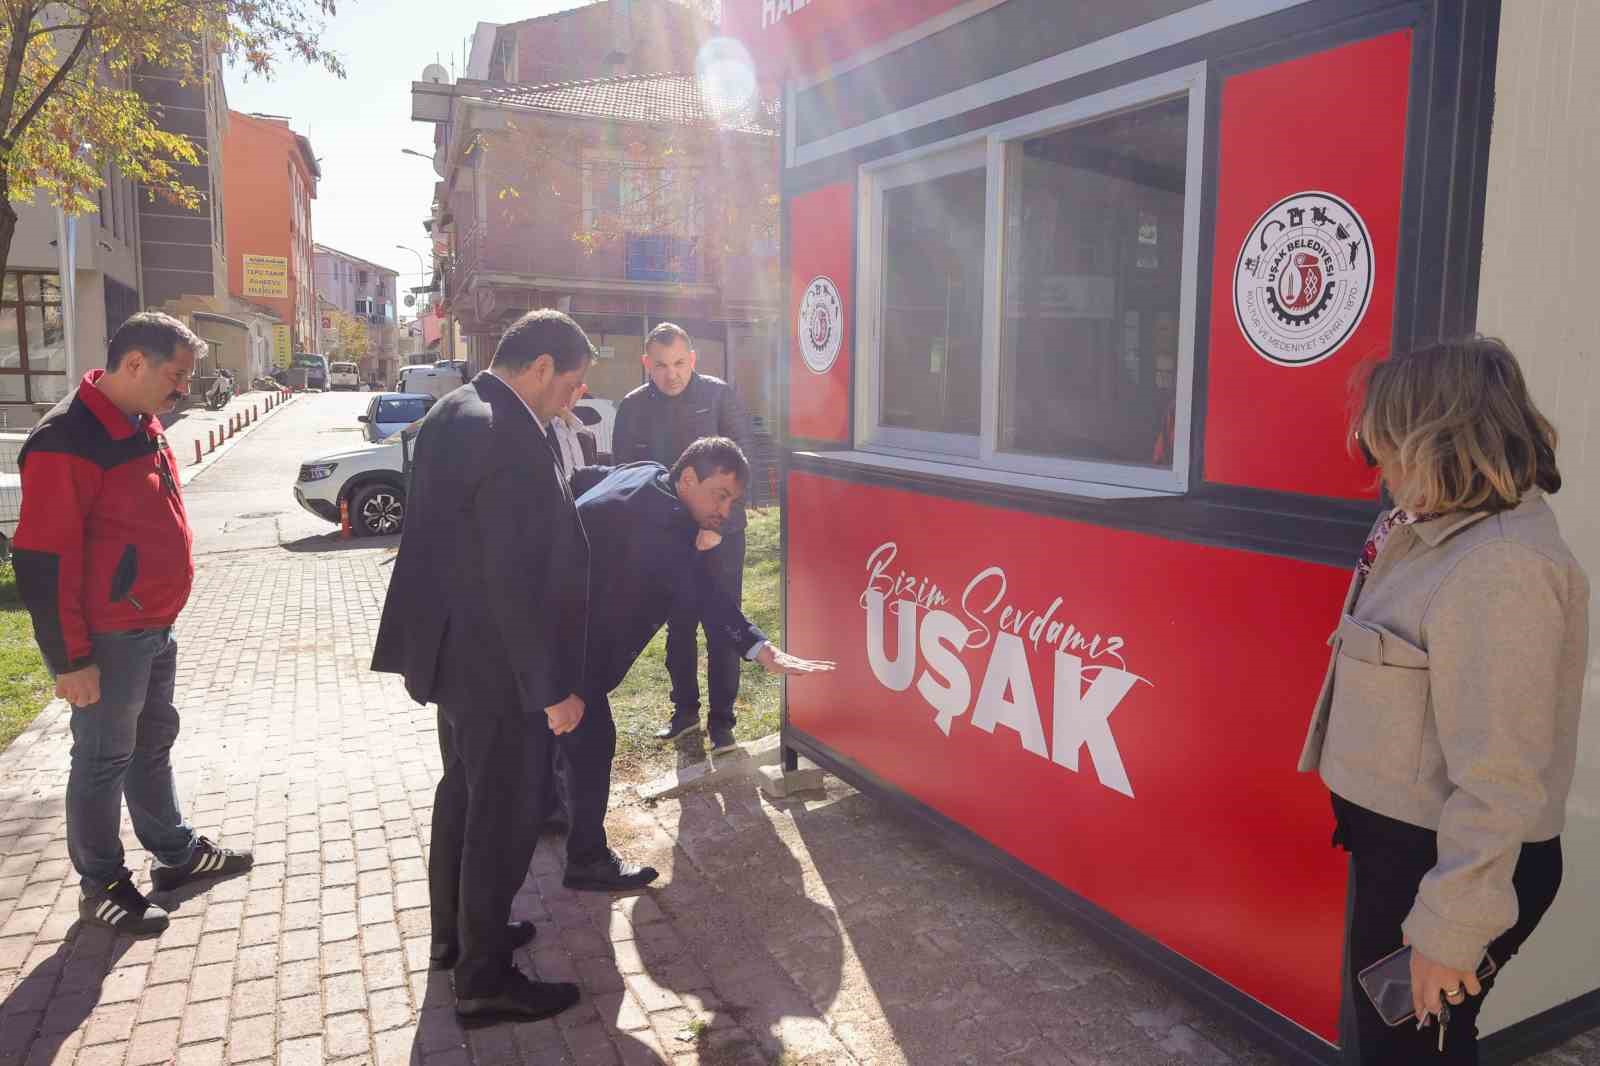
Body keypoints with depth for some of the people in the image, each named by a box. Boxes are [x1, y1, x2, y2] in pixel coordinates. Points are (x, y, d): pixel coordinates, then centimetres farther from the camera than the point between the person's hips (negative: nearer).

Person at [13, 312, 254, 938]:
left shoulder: (141, 427, 7)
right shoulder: (66, 441, -22)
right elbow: (42, 563, -22)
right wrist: (70, 659, -20)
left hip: (154, 627, 9)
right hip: (108, 640, -9)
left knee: (154, 741, 21)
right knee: (104, 759, 6)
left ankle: (176, 852, 36)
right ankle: (101, 885, 23)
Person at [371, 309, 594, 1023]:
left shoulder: (451, 413, 6)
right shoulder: (512, 440, -25)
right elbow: (519, 582, -26)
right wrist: (553, 689, -19)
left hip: (451, 645, 10)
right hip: (495, 664, -10)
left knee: (465, 791, 23)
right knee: (505, 811, 4)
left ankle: (455, 932, 40)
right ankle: (484, 978, 19)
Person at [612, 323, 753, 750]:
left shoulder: (718, 394, -6)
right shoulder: (633, 406, 2)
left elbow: (740, 451, -7)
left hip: (720, 528, -3)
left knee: (723, 626, 2)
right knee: (678, 625, 15)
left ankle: (721, 718, 12)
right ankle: (685, 709, 29)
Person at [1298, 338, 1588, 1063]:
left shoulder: (1501, 571, -27)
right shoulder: (1451, 534, 5)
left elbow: (1496, 778, -27)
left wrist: (1451, 927, -24)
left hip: (1447, 862, -9)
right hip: (1401, 840, 9)